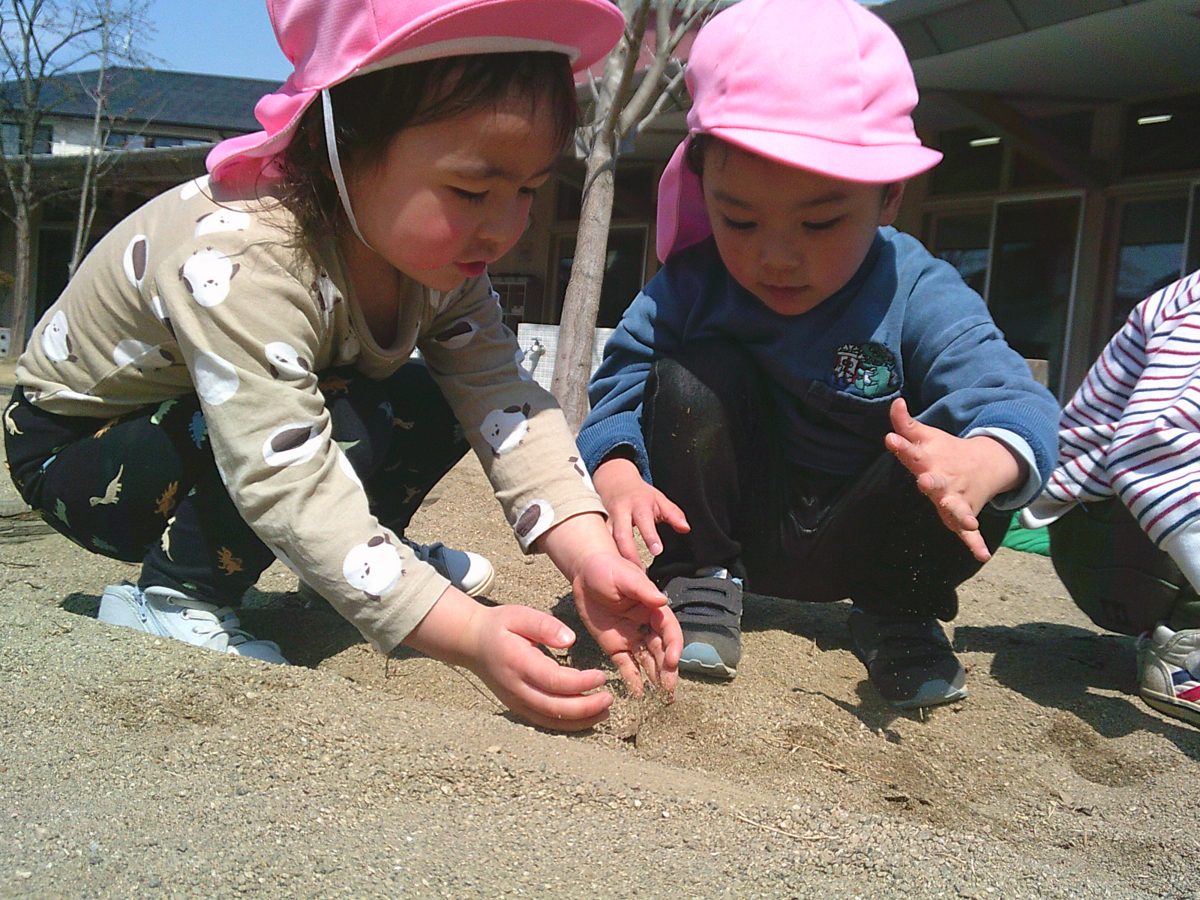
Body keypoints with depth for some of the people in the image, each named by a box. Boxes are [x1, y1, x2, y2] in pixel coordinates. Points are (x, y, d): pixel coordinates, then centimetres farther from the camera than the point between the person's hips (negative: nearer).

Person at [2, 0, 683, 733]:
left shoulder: (443, 251, -16)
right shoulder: (238, 261, -39)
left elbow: (509, 406, -23)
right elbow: (292, 489, -45)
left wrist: (593, 559, -37)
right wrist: (470, 635, -52)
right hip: (75, 445, -6)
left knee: (433, 408, -10)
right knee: (344, 427, -31)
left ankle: (374, 555, 10)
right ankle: (173, 598, -13)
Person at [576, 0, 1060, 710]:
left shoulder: (919, 297, -20)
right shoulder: (692, 283, -14)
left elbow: (1013, 399, -31)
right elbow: (621, 382, -15)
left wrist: (978, 464, -56)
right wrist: (618, 476, -38)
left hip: (855, 544, 0)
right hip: (736, 524, 1)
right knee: (692, 377, -24)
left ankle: (899, 612, 1)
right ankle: (700, 582, -6)